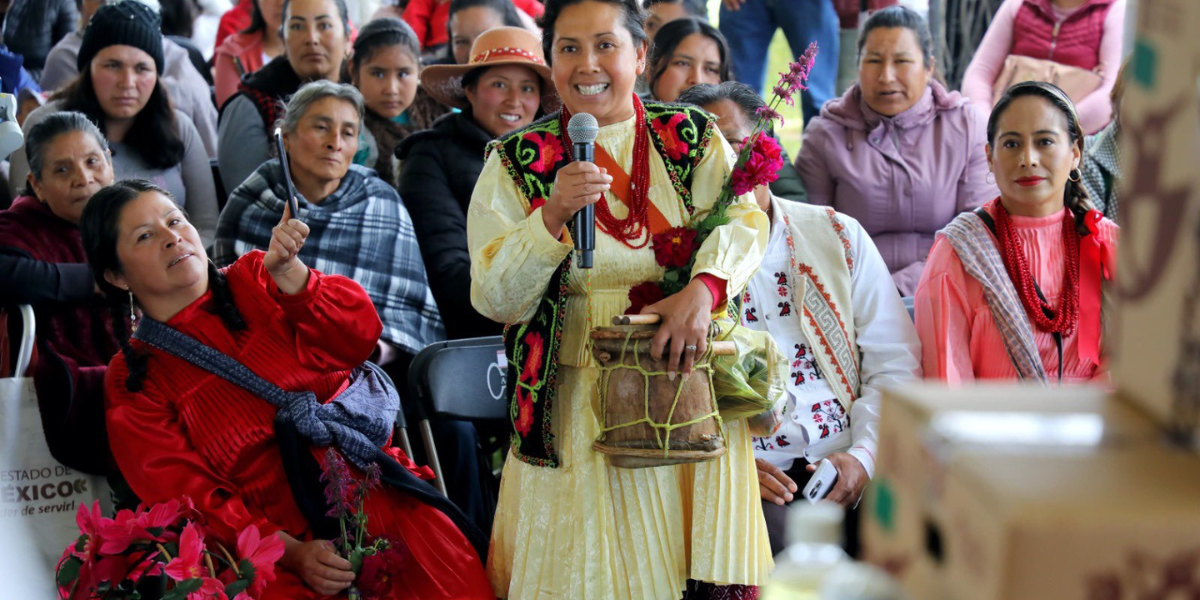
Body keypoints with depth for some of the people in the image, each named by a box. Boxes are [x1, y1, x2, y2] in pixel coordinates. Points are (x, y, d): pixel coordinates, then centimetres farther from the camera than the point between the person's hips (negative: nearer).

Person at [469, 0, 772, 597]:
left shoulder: (693, 138, 8)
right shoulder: (517, 161, 4)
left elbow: (744, 219, -7)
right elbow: (495, 300, -4)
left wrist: (702, 288, -27)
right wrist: (552, 215, -20)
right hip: (578, 408, -1)